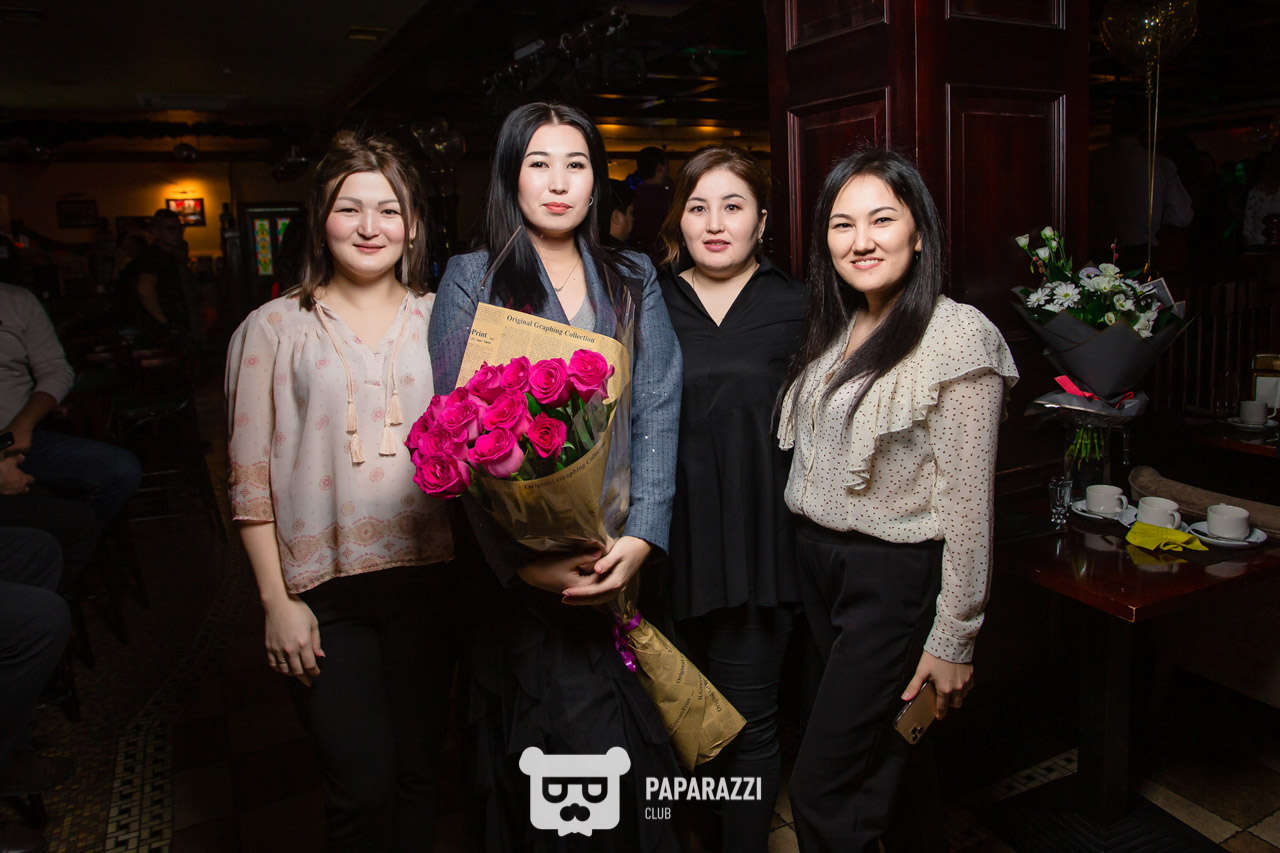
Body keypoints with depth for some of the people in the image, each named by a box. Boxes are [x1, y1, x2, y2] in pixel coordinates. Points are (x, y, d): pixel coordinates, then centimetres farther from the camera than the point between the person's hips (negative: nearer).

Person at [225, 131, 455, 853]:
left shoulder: (441, 321, 6)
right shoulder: (274, 328, 1)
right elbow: (251, 480, 0)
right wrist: (277, 601, -3)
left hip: (426, 575, 2)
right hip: (322, 585, -2)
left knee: (418, 773, 12)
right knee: (363, 787, -1)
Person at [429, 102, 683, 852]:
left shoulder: (635, 280, 11)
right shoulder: (472, 280, 2)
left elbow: (657, 413, 1)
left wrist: (642, 538, -13)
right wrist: (524, 559, -17)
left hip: (628, 556, 3)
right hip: (530, 565, -2)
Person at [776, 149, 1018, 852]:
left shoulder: (959, 337, -15)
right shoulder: (835, 330, 8)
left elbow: (967, 503, -15)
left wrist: (952, 640, -13)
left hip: (895, 576, -7)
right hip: (816, 559, 7)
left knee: (821, 793, -1)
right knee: (870, 768, 20)